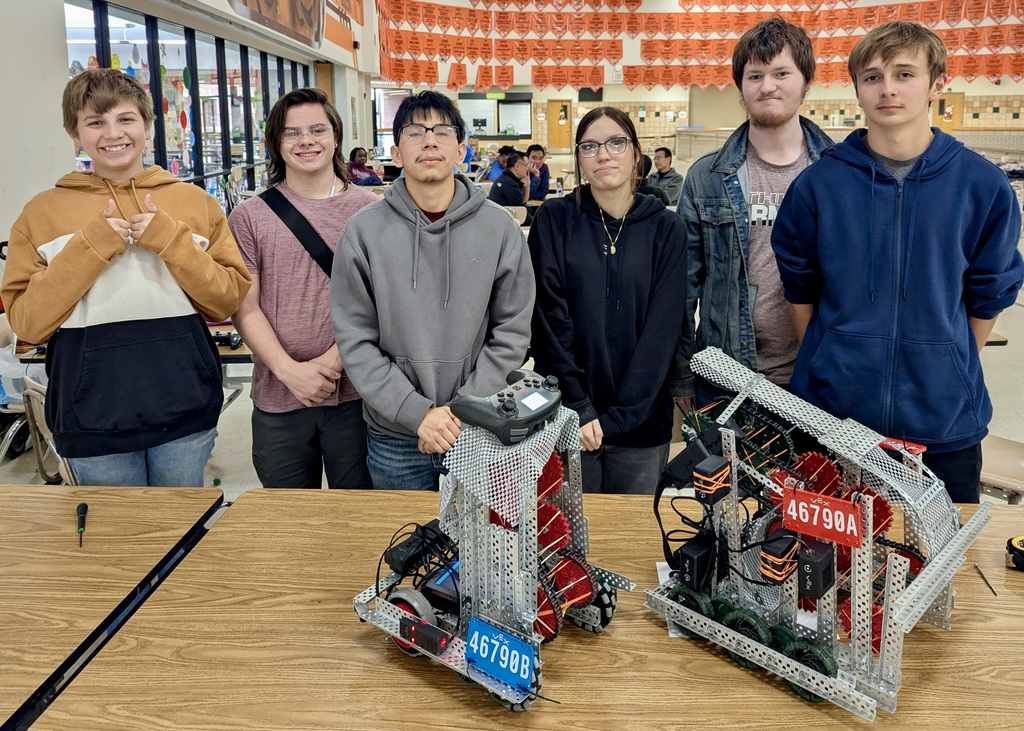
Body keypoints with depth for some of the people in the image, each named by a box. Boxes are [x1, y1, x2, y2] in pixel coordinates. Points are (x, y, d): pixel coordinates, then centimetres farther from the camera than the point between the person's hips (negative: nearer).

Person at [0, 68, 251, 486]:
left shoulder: (194, 202, 5)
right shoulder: (42, 213, 2)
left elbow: (229, 299, 0)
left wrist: (170, 240, -13)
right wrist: (90, 247, -14)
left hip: (185, 412, 1)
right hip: (94, 420, -1)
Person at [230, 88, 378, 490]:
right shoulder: (250, 216, 4)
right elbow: (246, 309, 0)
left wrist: (335, 359, -14)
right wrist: (289, 370, -13)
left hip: (356, 393, -1)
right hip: (279, 400, 1)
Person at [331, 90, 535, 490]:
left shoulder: (500, 228, -3)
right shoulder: (364, 230, -4)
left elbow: (512, 333, -3)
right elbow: (355, 340, -6)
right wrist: (417, 412, -15)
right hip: (393, 435, 0)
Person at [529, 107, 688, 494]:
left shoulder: (666, 229, 1)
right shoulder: (554, 219, 0)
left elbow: (662, 331, -6)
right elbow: (550, 318, -7)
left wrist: (617, 418, -13)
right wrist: (578, 408, -15)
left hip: (641, 420, 1)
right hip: (565, 418, 0)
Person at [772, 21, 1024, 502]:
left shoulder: (983, 185, -3)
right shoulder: (818, 183, -4)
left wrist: (948, 372, 8)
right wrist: (830, 365, 6)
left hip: (945, 420, 1)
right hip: (831, 411, 0)